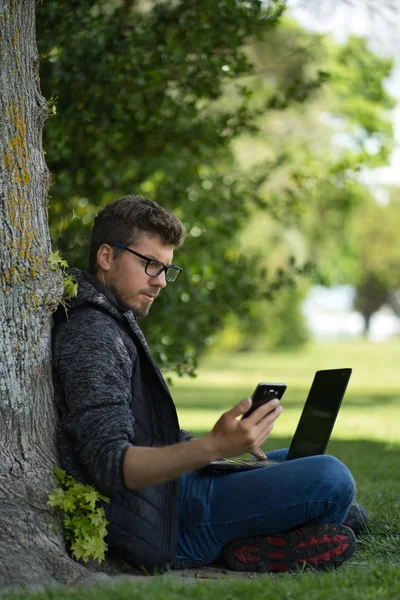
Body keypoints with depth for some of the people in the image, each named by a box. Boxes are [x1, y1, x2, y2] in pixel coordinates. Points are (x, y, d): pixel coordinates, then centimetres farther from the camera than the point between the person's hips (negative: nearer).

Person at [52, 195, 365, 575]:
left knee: (296, 459, 27)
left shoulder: (113, 325, 18)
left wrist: (231, 443, 10)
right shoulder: (92, 335, -17)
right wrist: (213, 446, -40)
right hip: (154, 528, -11)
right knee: (331, 478, -21)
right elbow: (111, 465, -28)